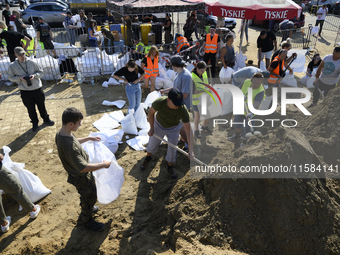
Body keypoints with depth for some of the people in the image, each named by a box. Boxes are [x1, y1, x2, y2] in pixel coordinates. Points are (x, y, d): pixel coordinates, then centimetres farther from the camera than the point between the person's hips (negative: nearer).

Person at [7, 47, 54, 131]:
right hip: (25, 91, 0)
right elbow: (11, 77, 4)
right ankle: (35, 122, 31)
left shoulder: (32, 62, -6)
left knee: (41, 106, 15)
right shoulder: (12, 66, -5)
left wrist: (34, 75, -17)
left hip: (37, 89, 0)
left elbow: (41, 72, 2)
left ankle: (46, 119, 35)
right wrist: (19, 78, -15)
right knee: (30, 108, 11)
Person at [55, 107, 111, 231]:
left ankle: (87, 208, 61)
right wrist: (103, 164, -27)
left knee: (86, 195, 33)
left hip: (80, 174, 9)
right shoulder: (69, 146, -42)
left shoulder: (61, 133, -12)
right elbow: (83, 168, -37)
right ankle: (86, 220, 42)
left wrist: (88, 138, 15)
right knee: (90, 197, 17)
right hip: (81, 178, -9)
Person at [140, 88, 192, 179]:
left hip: (173, 128, -1)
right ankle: (148, 158, 50)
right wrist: (151, 128, -8)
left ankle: (170, 168, 32)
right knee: (152, 144, 18)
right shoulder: (159, 102, -39)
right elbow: (151, 113, -15)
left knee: (172, 150, 3)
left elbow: (188, 130, -32)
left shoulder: (183, 110, -38)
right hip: (159, 125, 1)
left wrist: (191, 149, -34)